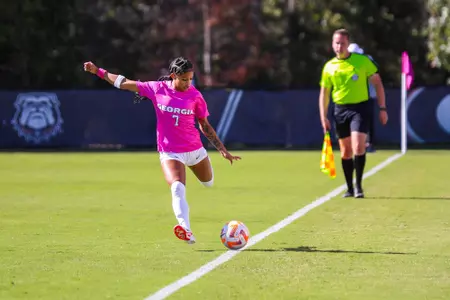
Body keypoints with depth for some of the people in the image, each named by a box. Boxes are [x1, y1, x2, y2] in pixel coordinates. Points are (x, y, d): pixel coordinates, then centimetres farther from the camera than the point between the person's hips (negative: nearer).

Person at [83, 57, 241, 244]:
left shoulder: (195, 95, -4)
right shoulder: (157, 89, -7)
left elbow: (205, 126, 5)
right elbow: (126, 83, 2)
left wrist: (222, 150, 1)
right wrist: (98, 71, 3)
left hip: (195, 149, 3)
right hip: (170, 153, -3)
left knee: (208, 182, 22)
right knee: (177, 188, -27)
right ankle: (186, 232, -42)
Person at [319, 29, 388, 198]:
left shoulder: (363, 61, -2)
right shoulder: (329, 67, 5)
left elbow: (377, 83, 3)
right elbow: (324, 93, 10)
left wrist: (382, 108, -2)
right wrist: (323, 117, 1)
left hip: (360, 108, -3)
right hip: (340, 110, 3)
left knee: (358, 146, -17)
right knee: (345, 151, 8)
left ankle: (358, 186, -8)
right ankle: (350, 188, 18)